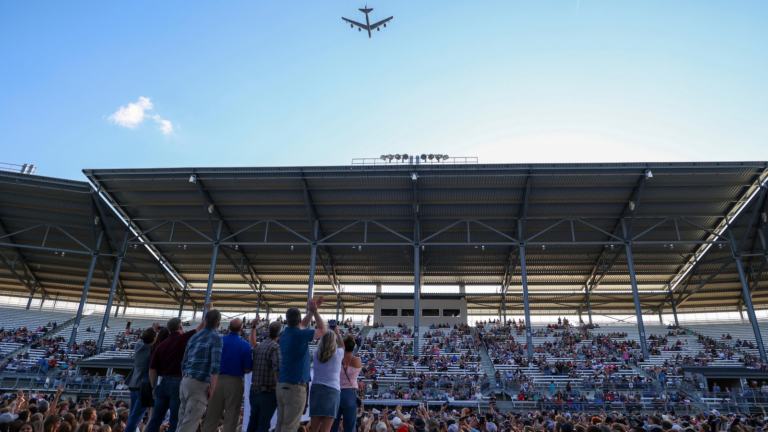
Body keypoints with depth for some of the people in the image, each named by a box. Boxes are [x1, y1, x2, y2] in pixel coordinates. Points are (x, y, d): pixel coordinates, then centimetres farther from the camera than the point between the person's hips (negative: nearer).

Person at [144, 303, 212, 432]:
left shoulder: (160, 345, 9)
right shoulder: (184, 339, -5)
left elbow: (152, 369, 8)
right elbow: (202, 327, 0)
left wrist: (154, 388, 17)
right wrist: (209, 310, 14)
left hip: (163, 383, 5)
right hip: (178, 383, -5)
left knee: (156, 419, 13)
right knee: (175, 421, 1)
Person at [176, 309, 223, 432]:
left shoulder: (194, 337, 14)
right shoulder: (216, 338, -8)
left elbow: (184, 362, 16)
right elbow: (215, 365, -16)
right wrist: (212, 387, -10)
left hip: (185, 381, 7)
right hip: (199, 384, -7)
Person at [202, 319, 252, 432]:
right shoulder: (245, 345, -9)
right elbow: (247, 370, -10)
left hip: (217, 380, 3)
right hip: (235, 382, -3)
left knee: (212, 415, 13)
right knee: (231, 417, 8)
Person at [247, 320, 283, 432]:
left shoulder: (259, 346, 8)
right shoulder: (276, 347, -15)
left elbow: (252, 344, 33)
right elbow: (277, 369, -27)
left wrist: (254, 327, 38)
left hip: (254, 392, 7)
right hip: (268, 393, -7)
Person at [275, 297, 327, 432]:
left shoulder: (285, 334, 8)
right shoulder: (299, 334, -14)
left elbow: (301, 326, 27)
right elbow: (323, 330, -1)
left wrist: (311, 310, 25)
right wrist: (314, 311, 5)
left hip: (281, 385, 8)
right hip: (295, 387, -8)